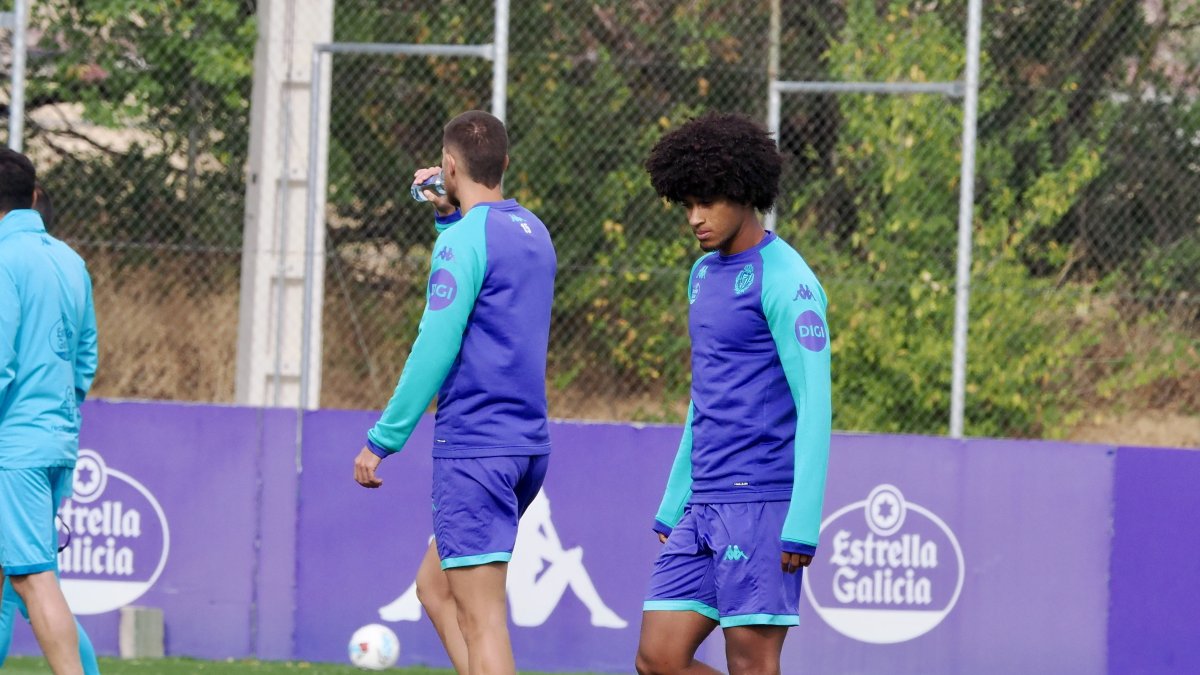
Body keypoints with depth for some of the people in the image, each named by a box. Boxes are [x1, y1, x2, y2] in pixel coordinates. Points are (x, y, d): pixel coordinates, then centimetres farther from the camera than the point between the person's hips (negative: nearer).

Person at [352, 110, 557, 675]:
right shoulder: (533, 233, 14)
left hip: (474, 445, -9)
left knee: (480, 618, -10)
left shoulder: (466, 240, -12)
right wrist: (449, 215, 24)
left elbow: (434, 350, -16)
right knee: (435, 587, 18)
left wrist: (383, 438, -10)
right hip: (529, 442, 9)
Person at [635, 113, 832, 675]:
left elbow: (815, 404, -14)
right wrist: (673, 505, 23)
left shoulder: (784, 280, -9)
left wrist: (802, 522, -20)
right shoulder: (705, 275, 18)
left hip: (763, 502, -9)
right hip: (705, 505, 9)